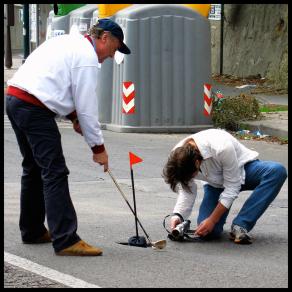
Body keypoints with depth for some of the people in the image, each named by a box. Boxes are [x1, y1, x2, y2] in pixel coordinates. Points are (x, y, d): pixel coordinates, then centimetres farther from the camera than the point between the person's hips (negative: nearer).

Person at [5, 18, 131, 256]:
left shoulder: (67, 42, 21)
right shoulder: (88, 58, -8)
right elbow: (88, 107, -8)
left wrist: (73, 116, 20)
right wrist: (98, 147, -1)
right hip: (34, 109, -10)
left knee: (34, 168, 21)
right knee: (55, 173, -11)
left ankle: (32, 231, 30)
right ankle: (65, 240, -15)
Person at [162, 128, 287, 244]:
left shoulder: (222, 148, -39)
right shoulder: (177, 157, -24)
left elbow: (232, 187, -28)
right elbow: (186, 190, -10)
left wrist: (212, 220, -27)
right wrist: (177, 215, -27)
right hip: (215, 184, 2)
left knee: (278, 171, -37)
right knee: (208, 233, -22)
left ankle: (240, 226, -29)